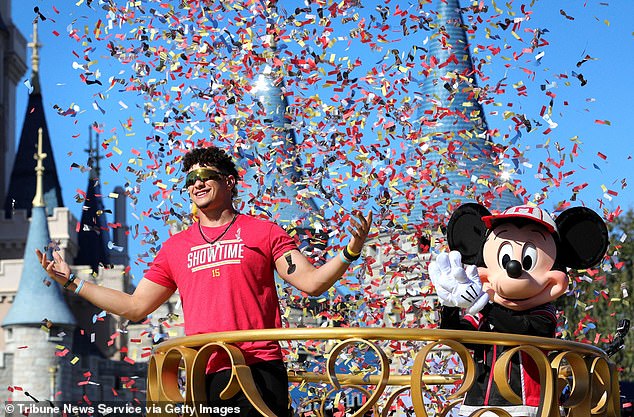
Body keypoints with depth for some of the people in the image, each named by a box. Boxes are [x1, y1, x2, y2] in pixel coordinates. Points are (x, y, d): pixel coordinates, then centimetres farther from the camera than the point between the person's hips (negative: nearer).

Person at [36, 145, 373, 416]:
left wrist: (350, 253, -17)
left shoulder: (263, 232, 8)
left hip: (260, 371, -2)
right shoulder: (175, 247, 16)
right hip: (204, 377, 3)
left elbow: (311, 282, -1)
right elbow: (135, 307, 18)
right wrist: (71, 281, 17)